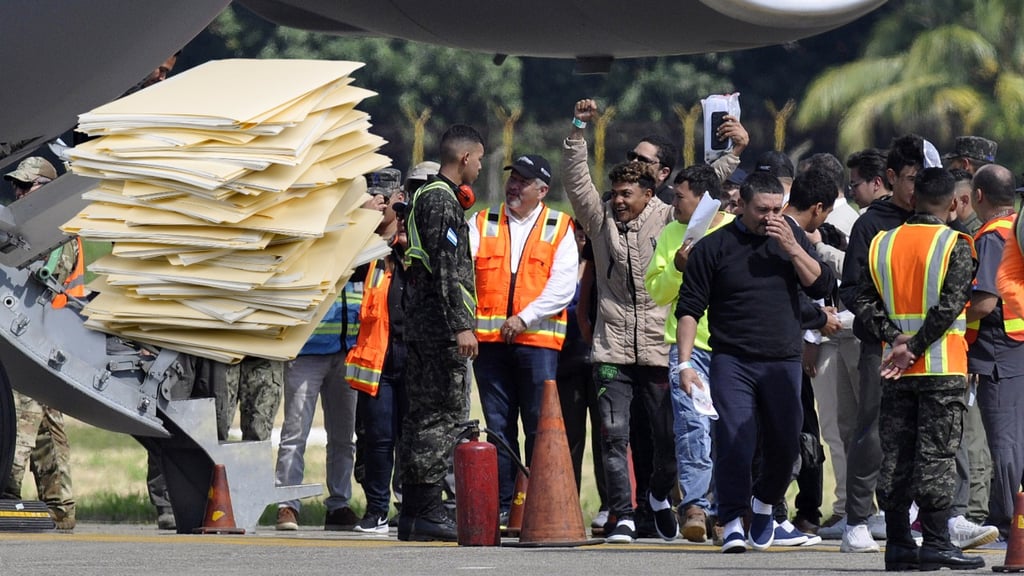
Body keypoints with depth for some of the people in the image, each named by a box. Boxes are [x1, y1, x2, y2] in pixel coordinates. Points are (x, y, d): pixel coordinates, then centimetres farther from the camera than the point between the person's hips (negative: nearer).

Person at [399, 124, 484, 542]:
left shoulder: (429, 197, 19)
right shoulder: (443, 201, -12)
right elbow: (447, 269, -19)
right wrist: (461, 326, -22)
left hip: (421, 322, 10)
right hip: (442, 323, -10)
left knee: (423, 413, 11)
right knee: (443, 412, -10)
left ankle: (414, 511, 13)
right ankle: (427, 510, -11)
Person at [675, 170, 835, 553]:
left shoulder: (792, 236, 10)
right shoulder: (714, 247, 1)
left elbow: (822, 287, 3)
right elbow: (689, 309, 1)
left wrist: (792, 248, -9)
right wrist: (685, 364, -8)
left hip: (783, 363, 3)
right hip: (732, 362, -3)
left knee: (785, 445, 4)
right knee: (734, 443, -13)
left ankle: (764, 503, 30)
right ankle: (733, 522, -11)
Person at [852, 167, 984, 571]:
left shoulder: (882, 245, 7)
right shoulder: (956, 246, -8)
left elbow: (863, 302, 2)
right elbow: (949, 306, -18)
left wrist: (895, 340, -6)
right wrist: (915, 348, -15)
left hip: (896, 372, 4)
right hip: (943, 369, -4)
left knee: (895, 456, 8)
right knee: (936, 454, -4)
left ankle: (897, 543, 8)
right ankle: (935, 542, -7)